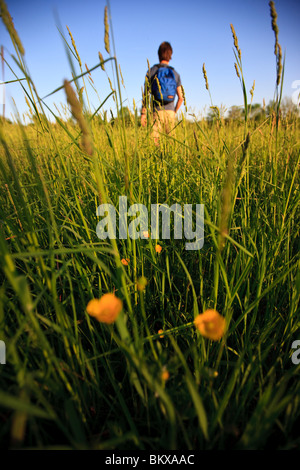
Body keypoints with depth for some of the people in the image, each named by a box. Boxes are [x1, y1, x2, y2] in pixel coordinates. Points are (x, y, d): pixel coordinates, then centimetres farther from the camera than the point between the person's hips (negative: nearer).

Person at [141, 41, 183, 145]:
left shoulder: (151, 71, 6)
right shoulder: (175, 73, 13)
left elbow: (145, 95, 0)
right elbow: (181, 98, 9)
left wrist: (143, 113, 4)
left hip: (157, 112, -2)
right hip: (170, 112, 3)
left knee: (155, 140, -9)